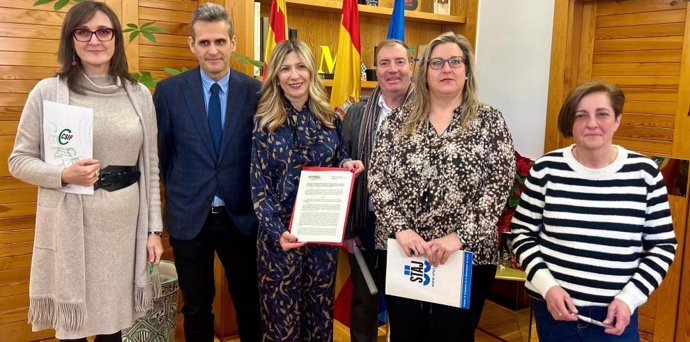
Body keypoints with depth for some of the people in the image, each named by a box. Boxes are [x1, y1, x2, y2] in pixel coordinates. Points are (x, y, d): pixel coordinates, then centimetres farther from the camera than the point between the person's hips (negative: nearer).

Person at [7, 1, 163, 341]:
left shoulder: (139, 94, 4)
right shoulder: (48, 91, -3)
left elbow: (150, 166, 7)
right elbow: (19, 161, 2)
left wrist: (154, 228, 5)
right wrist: (63, 175, -17)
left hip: (124, 223, 2)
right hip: (70, 224, -2)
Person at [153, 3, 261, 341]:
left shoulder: (254, 91, -5)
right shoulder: (168, 90, -4)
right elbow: (160, 153, 4)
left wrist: (255, 204, 2)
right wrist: (181, 192, 8)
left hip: (241, 216, 0)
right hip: (189, 217, 0)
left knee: (249, 302, 14)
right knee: (196, 307, 15)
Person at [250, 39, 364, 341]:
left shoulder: (330, 119, 3)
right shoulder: (264, 123, -6)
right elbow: (259, 187, -7)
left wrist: (347, 165, -9)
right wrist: (277, 231, -19)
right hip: (281, 232, -3)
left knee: (321, 311, 16)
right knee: (282, 315, 8)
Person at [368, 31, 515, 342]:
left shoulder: (490, 120, 1)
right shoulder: (399, 119, 5)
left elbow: (498, 185, -7)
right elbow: (378, 178, 0)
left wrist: (460, 237, -16)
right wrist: (399, 229, -13)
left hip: (467, 254, -1)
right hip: (401, 250, 2)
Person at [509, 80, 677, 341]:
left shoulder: (644, 172, -4)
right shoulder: (546, 169, -6)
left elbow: (663, 245, 3)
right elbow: (521, 233, 0)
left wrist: (630, 297, -8)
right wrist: (546, 286, -11)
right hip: (553, 308, 0)